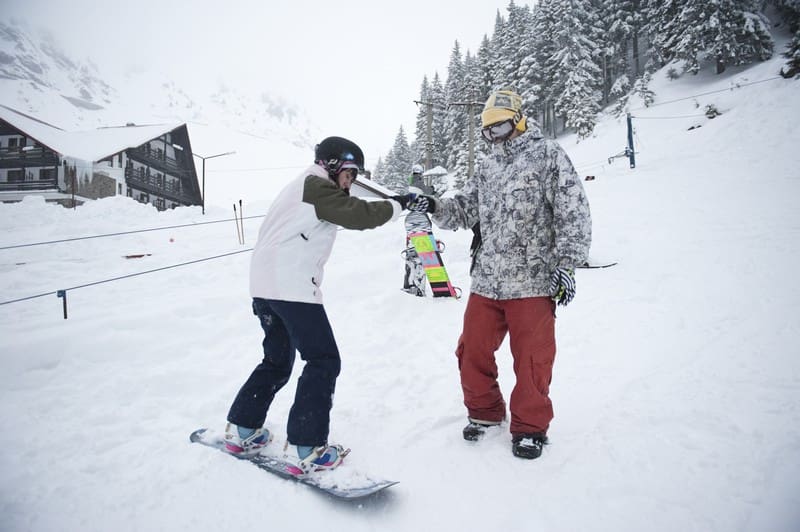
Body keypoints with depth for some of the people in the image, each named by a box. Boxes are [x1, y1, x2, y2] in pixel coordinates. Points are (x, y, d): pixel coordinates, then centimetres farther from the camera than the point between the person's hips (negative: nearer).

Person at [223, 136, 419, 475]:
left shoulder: (303, 187, 25)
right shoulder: (316, 186, -6)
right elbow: (358, 215, -14)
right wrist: (397, 205, -1)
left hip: (265, 283, 10)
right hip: (292, 286, -10)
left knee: (278, 360, 21)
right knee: (323, 361, -5)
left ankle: (241, 429, 27)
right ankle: (304, 449, -3)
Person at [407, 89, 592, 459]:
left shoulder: (548, 155, -1)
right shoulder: (486, 168, 17)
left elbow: (574, 212, -5)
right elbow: (465, 210, 17)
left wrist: (566, 265, -11)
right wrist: (435, 207, -3)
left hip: (532, 282, -5)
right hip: (486, 281, 6)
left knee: (532, 359, 3)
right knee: (473, 352, 10)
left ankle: (530, 426, 22)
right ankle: (484, 411, 32)